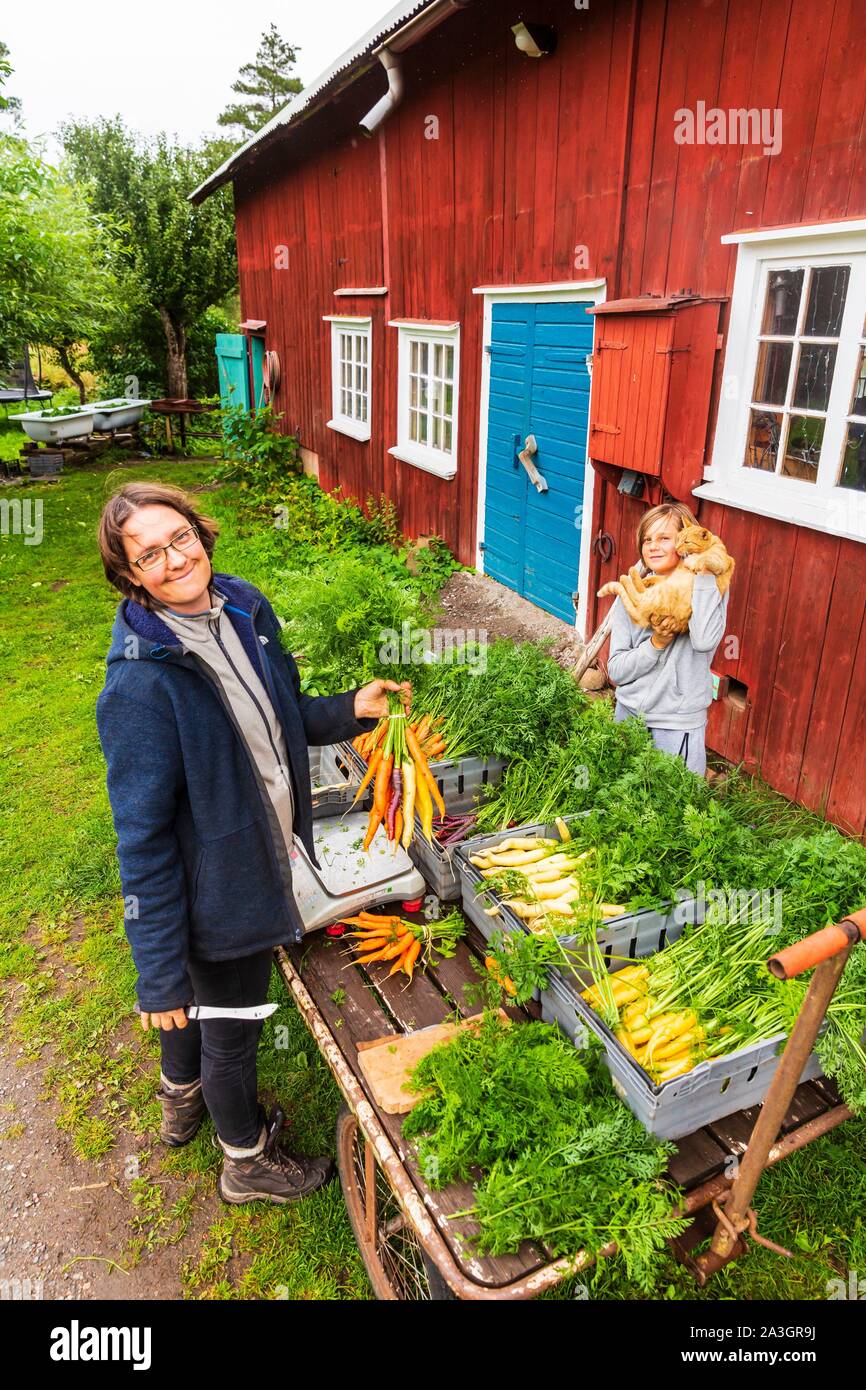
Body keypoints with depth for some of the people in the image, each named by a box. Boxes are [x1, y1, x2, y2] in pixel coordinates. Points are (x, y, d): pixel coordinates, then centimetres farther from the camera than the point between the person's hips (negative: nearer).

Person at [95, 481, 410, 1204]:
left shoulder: (245, 609, -7)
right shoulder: (139, 685, -29)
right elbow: (142, 838, -25)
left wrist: (351, 709, -8)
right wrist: (157, 972, -20)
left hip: (263, 849, 7)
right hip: (215, 891, -7)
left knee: (205, 997, 32)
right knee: (230, 1028, 19)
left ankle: (182, 1098, 63)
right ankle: (248, 1162, 49)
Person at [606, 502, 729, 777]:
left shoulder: (709, 589, -8)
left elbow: (705, 641, -30)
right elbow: (616, 671, -3)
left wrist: (703, 573, -24)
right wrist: (656, 644, -20)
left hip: (677, 727, -3)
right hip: (628, 714, 4)